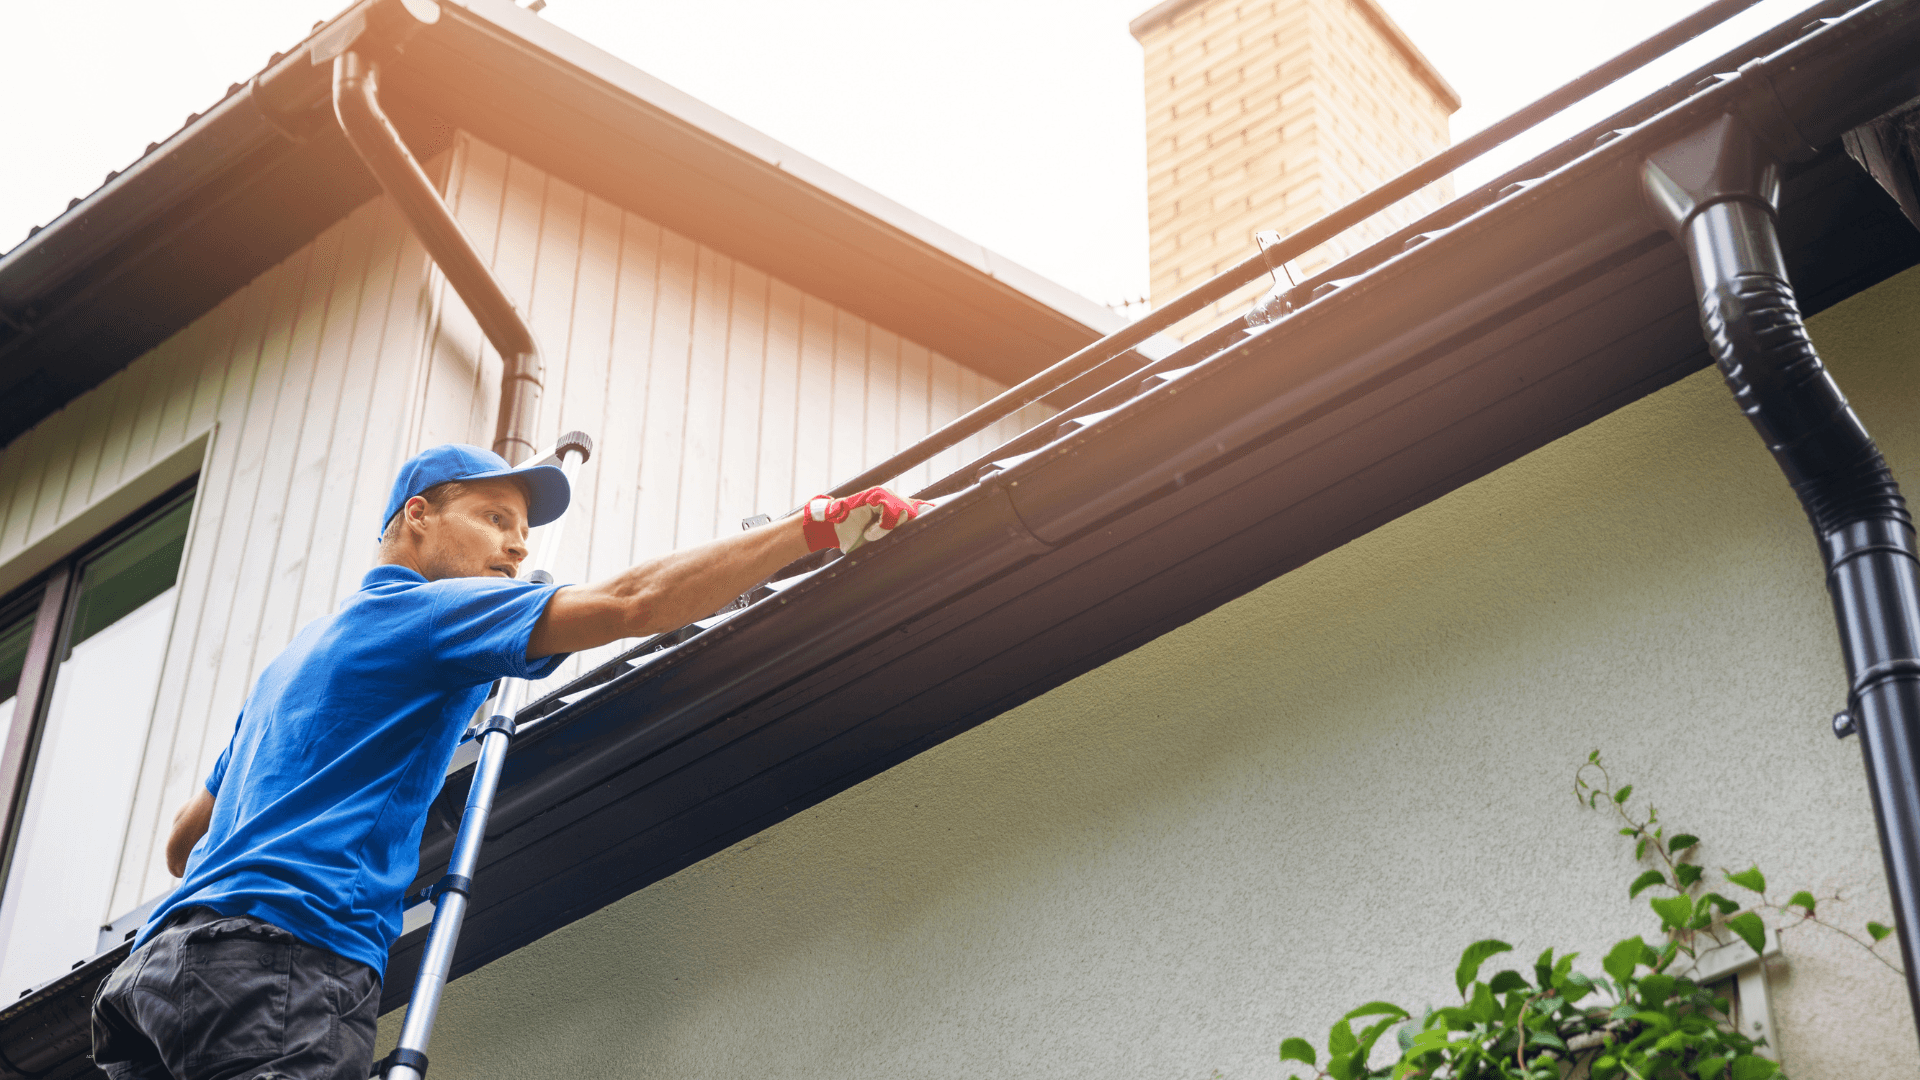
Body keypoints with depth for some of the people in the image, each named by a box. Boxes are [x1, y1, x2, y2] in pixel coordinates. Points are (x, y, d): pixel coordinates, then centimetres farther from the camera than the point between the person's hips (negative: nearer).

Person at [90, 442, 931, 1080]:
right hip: (285, 956, -10)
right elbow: (632, 604, -8)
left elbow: (185, 840, 37)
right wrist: (820, 524, -7)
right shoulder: (420, 609, 5)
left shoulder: (301, 652, 34)